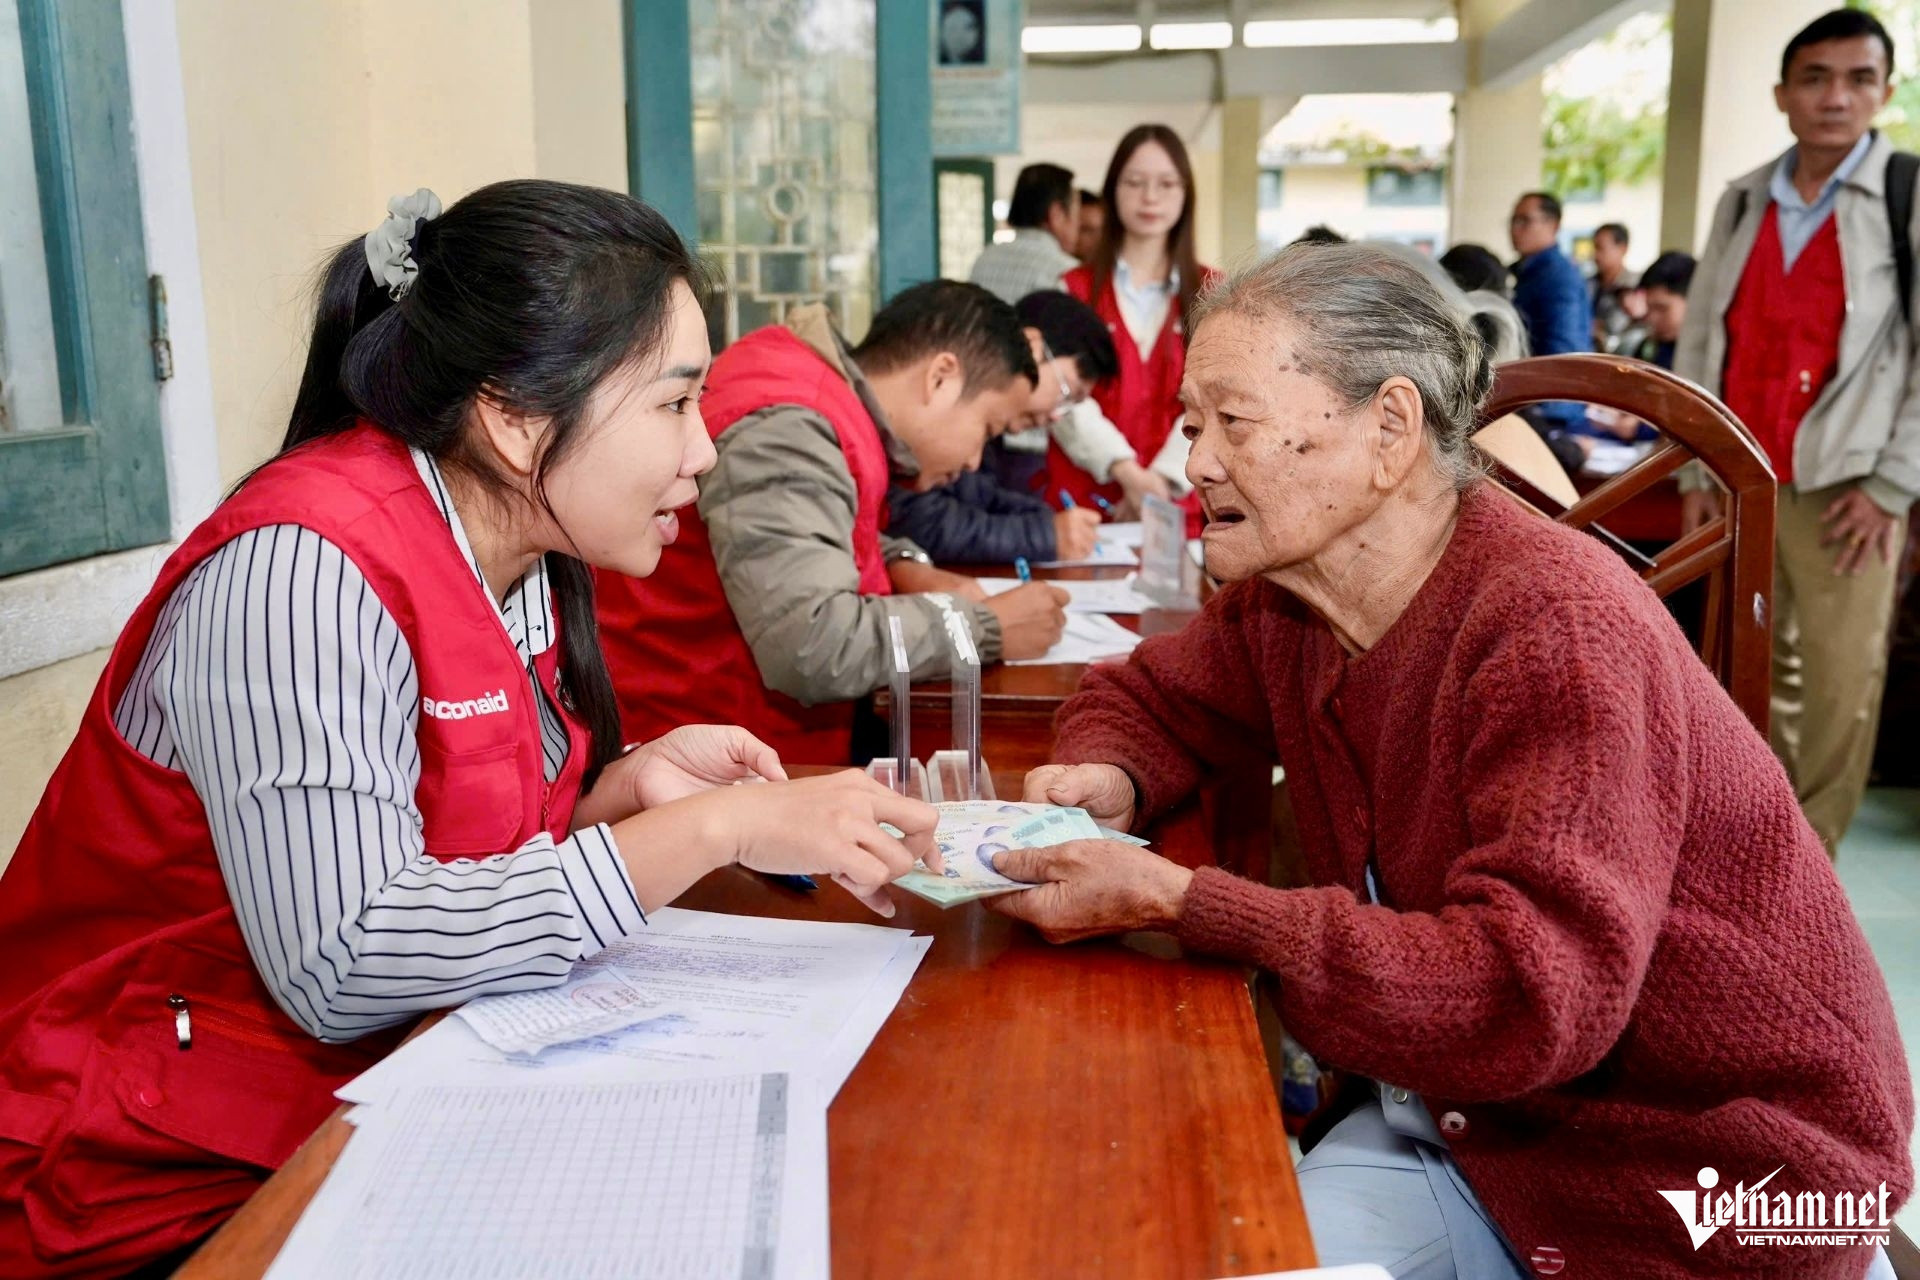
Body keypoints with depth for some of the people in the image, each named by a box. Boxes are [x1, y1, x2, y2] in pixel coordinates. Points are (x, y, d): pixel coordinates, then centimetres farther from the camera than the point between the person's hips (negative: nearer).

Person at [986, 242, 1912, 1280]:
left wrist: (1173, 902, -32)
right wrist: (1105, 778, -10)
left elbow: (1529, 997, -32)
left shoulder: (1555, 626, -25)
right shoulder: (1281, 603, -3)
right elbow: (1144, 695, 14)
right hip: (1470, 1116, 5)